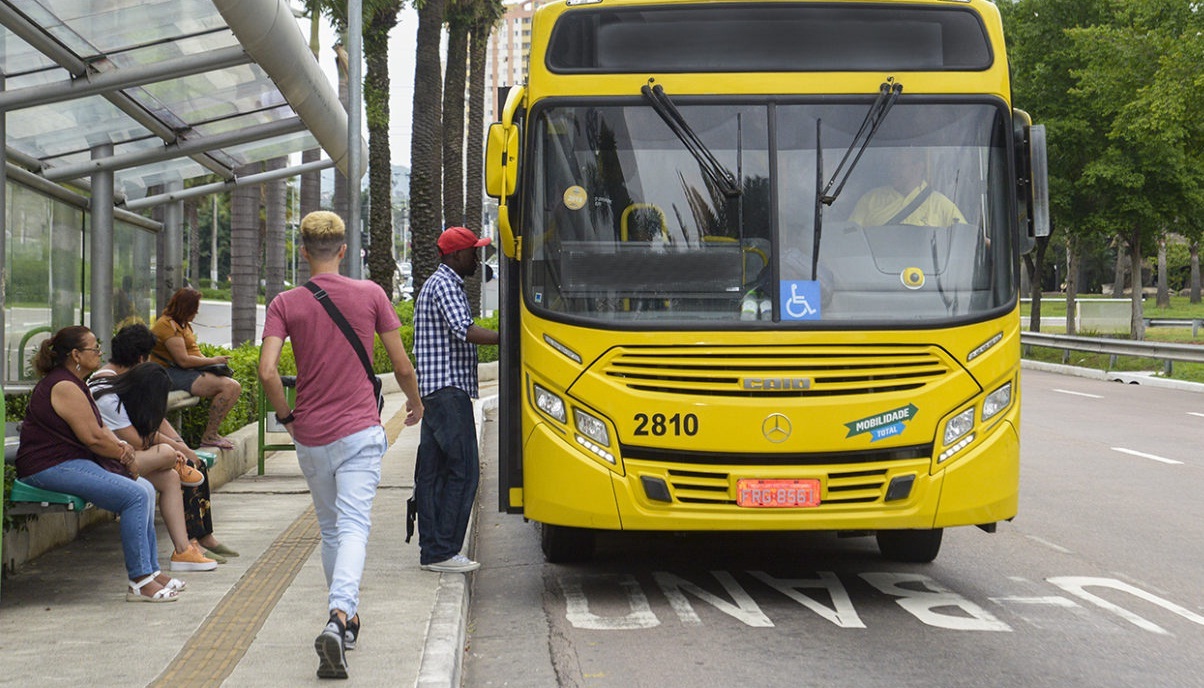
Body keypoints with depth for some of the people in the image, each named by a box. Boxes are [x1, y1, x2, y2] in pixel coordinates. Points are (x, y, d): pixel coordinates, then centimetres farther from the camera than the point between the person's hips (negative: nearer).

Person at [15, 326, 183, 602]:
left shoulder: (71, 383, 18)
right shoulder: (64, 387, -17)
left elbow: (99, 428, 17)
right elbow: (92, 437, -19)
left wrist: (120, 446, -2)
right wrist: (123, 453, -4)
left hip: (71, 462, 11)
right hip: (51, 467, -11)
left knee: (146, 488, 6)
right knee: (136, 494, -21)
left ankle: (150, 570, 7)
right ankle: (139, 580, -19)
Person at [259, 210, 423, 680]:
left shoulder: (285, 304, 0)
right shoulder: (370, 294, -1)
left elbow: (267, 371, -11)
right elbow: (402, 366, 2)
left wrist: (285, 415, 6)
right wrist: (415, 401, 21)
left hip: (310, 438, 2)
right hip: (359, 433, -2)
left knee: (330, 529, 18)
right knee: (353, 527, -9)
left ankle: (345, 619, 28)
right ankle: (338, 617, -30)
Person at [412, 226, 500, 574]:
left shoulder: (439, 284, 24)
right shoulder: (444, 285, -9)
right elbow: (464, 331, -22)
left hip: (435, 392, 11)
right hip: (448, 390, -11)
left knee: (432, 470, 8)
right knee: (462, 470, -10)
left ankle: (431, 550, 10)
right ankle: (441, 551, -10)